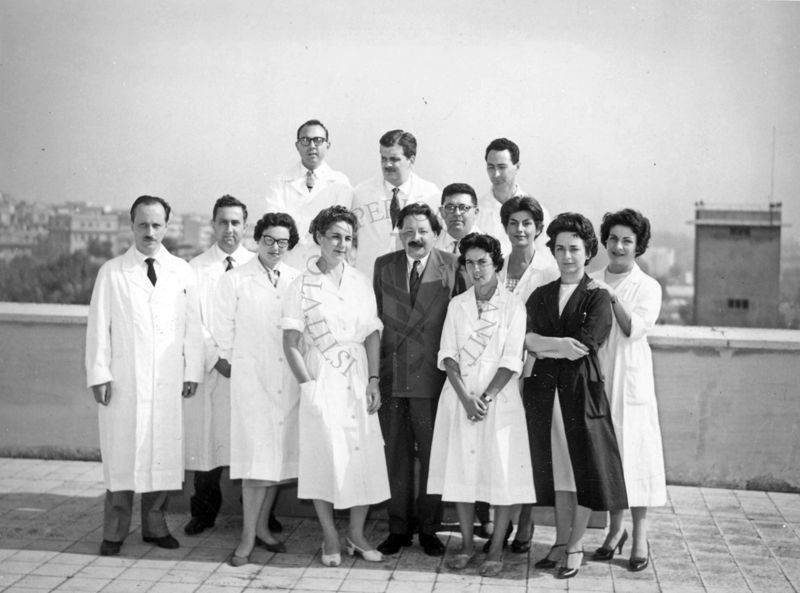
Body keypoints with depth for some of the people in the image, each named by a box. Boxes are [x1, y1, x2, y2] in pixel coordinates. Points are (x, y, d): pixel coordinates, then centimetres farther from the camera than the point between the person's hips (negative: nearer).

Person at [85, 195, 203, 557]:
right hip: (123, 378, -2)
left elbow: (193, 325, 7)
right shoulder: (112, 272, 4)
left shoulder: (182, 272, 8)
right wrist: (99, 374, -5)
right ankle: (114, 532, 12)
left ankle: (155, 526, 20)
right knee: (122, 452, 1)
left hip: (168, 379, 2)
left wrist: (192, 371, 2)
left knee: (163, 452, 5)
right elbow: (98, 326, 2)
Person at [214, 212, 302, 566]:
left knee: (279, 456, 8)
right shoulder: (235, 281, 1)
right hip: (251, 378, -3)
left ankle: (261, 526, 23)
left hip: (289, 379, 4)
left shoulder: (298, 281, 8)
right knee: (257, 458, -8)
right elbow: (223, 331, 3)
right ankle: (248, 537, 0)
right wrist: (233, 362, 3)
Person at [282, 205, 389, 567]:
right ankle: (330, 538, 13)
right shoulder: (303, 286, -1)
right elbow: (291, 342, -3)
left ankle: (356, 535, 16)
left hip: (359, 380, 3)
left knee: (365, 455, 2)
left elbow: (372, 335, 8)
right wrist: (307, 383, -11)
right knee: (326, 456, -1)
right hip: (321, 381, -3)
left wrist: (374, 381, -1)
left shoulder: (361, 283, 8)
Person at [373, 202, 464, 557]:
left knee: (432, 454, 5)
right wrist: (374, 368, 5)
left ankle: (428, 529, 17)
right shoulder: (383, 265, 8)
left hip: (431, 374, -2)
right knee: (396, 453, 9)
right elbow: (376, 315, 10)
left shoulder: (452, 266, 0)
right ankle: (399, 528, 19)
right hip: (391, 373, 2)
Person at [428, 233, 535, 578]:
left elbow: (511, 360, -5)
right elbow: (448, 355, 2)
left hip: (499, 398, -3)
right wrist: (465, 397, -11)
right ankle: (467, 543, 17)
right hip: (460, 397, 3)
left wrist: (486, 397, -14)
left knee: (502, 470, -3)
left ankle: (496, 550, 6)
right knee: (461, 468, 4)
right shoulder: (457, 305, 9)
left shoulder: (513, 306, 0)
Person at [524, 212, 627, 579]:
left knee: (584, 467, 3)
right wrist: (561, 344, -17)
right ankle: (561, 542, 21)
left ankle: (576, 546, 14)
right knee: (557, 469, 10)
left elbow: (585, 346, -14)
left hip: (582, 388, -4)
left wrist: (544, 346, -7)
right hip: (545, 390, 4)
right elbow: (528, 339, -2)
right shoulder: (541, 295, 12)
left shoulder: (597, 297, -2)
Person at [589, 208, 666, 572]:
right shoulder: (592, 284, 9)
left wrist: (613, 298, -21)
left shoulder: (648, 287, 0)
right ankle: (615, 529, 22)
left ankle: (640, 538, 7)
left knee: (635, 450, -2)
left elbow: (635, 329, -14)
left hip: (631, 381, -3)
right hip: (597, 378, 3)